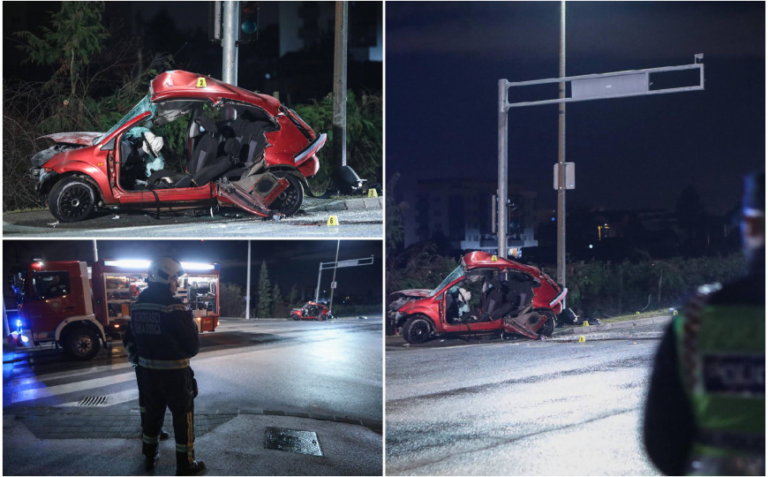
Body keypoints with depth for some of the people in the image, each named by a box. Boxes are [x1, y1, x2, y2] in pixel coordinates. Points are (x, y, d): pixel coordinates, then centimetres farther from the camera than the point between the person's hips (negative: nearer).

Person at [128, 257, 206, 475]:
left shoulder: (138, 306, 1)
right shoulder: (174, 308, -21)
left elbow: (137, 336, 11)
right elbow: (192, 346, -14)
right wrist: (192, 325, 4)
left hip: (148, 371, 7)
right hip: (174, 373, -6)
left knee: (152, 413, 21)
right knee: (183, 417, 5)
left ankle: (149, 456, 33)